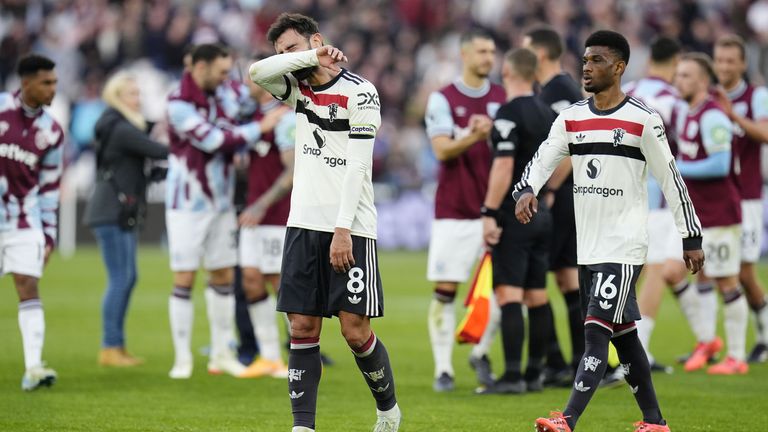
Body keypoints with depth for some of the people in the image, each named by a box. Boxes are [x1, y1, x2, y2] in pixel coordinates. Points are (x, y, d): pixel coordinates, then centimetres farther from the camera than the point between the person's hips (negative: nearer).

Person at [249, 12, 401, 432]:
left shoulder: (359, 92, -7)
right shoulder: (297, 87, 12)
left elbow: (357, 168, -13)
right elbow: (256, 72, -8)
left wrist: (343, 230, -19)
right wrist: (312, 58, -16)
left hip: (349, 230, -5)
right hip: (304, 224, 6)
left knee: (355, 329, -6)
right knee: (302, 327, -1)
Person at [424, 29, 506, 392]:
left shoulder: (504, 99, 9)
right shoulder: (442, 99, -1)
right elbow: (443, 149, -12)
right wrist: (473, 136, -28)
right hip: (454, 212, -3)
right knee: (445, 290, -5)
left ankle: (481, 353, 18)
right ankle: (443, 368, 2)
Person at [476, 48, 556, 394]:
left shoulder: (509, 113, -13)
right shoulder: (547, 113, 12)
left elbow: (504, 166, -20)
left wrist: (490, 213, -19)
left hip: (514, 214, -8)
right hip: (542, 214, 8)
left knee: (509, 294, -10)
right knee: (537, 295, 11)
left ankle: (512, 375, -16)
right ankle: (535, 374, 16)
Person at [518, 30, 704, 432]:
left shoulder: (643, 120, -7)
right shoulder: (571, 119, 8)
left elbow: (670, 180, -3)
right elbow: (543, 159, -3)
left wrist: (691, 238, -1)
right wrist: (526, 190, -25)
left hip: (624, 246, -6)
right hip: (587, 247, 6)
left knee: (597, 331, -14)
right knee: (622, 335, 11)